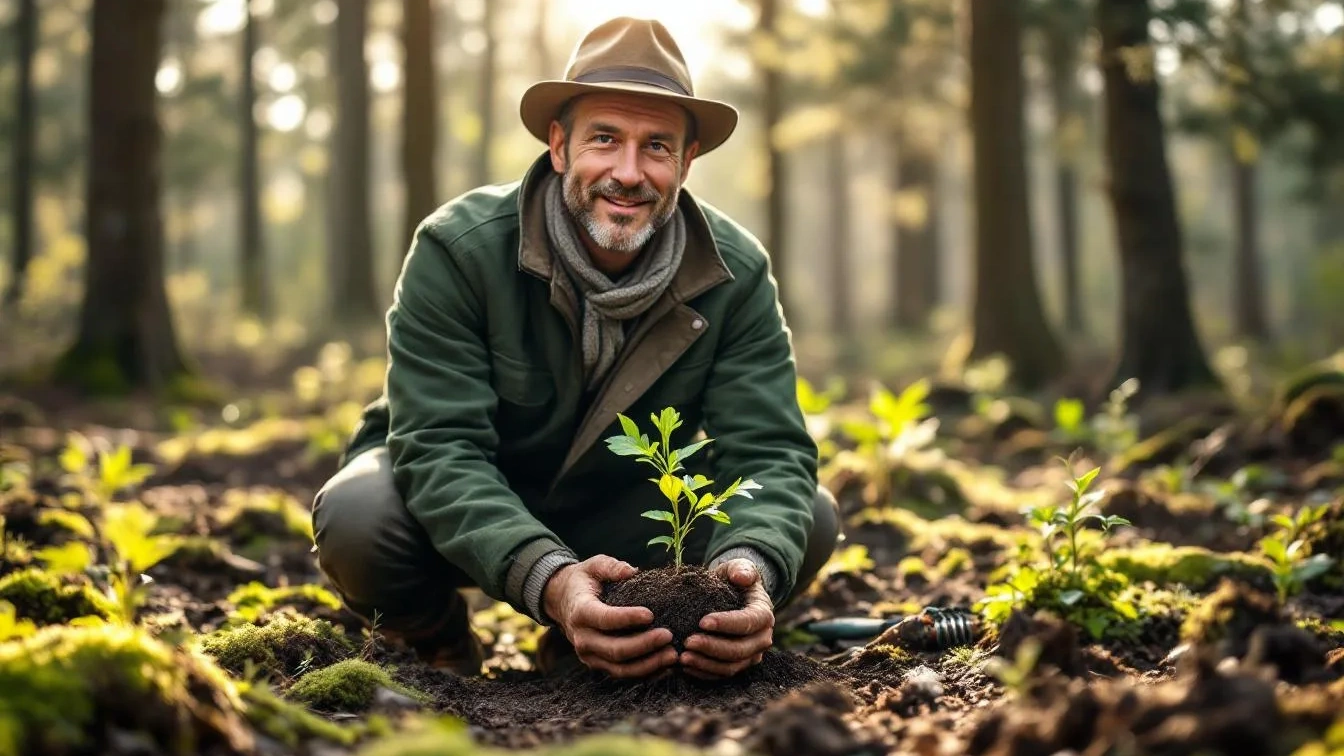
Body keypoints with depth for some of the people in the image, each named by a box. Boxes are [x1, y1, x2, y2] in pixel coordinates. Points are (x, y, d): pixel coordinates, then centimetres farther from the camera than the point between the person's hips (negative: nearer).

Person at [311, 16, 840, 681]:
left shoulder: (737, 273, -16)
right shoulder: (459, 248, -25)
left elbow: (769, 452, -22)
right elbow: (439, 450, -33)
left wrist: (750, 570, -47)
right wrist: (548, 579, -52)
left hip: (628, 515, 3)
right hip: (458, 512, -3)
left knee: (809, 521, -18)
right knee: (357, 519, -36)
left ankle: (585, 645, 4)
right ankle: (436, 641, 3)